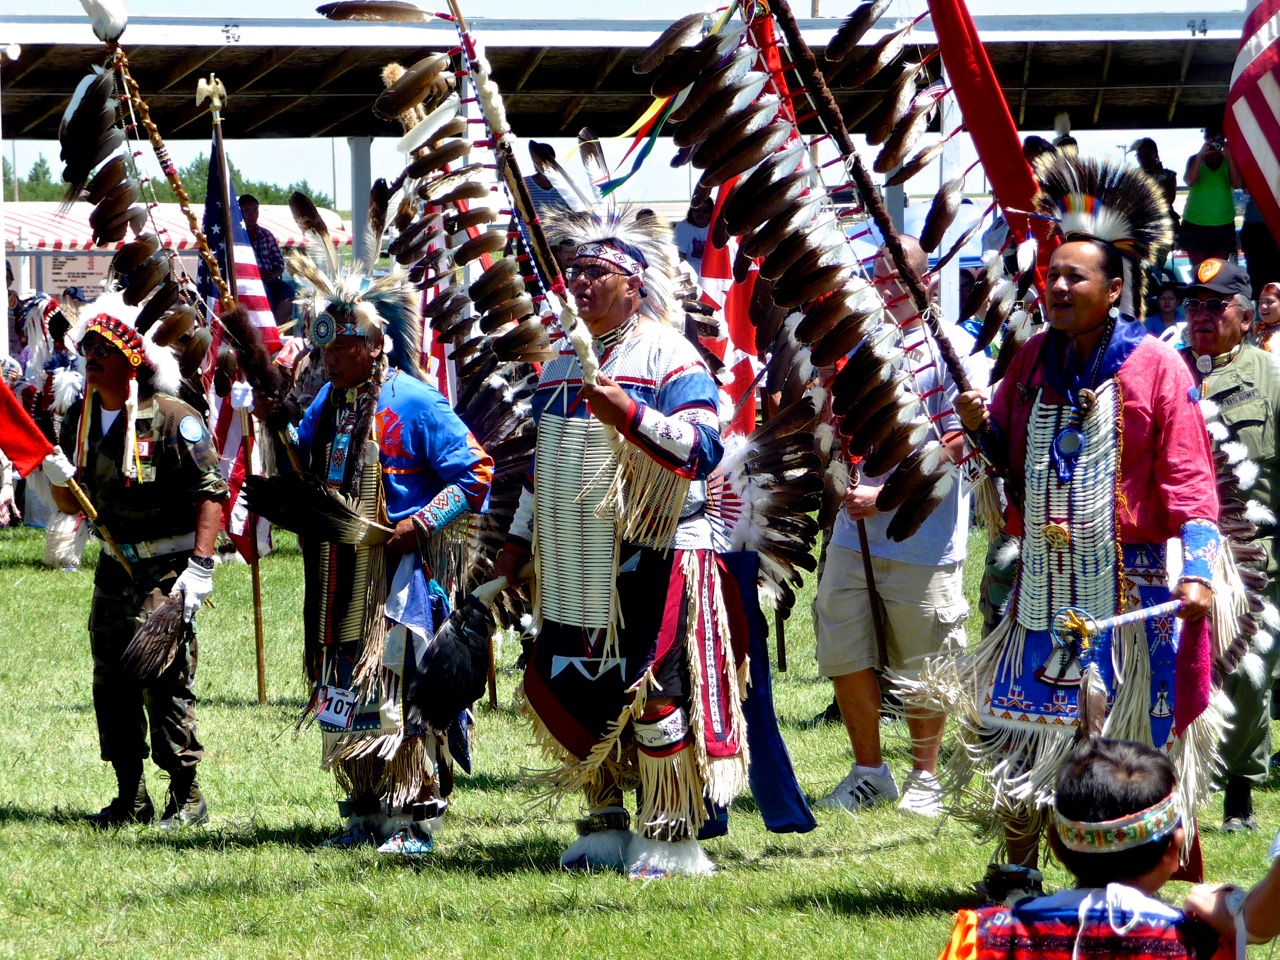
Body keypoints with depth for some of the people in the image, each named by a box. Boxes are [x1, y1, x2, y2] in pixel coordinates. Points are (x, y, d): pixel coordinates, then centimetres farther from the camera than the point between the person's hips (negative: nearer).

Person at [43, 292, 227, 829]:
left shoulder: (172, 419, -11)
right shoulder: (80, 418, 9)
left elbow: (211, 493, -13)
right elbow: (72, 504, 16)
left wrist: (200, 567, -20)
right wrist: (58, 478, -7)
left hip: (166, 571, -7)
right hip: (115, 566, 7)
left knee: (165, 684, -9)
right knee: (111, 686, 7)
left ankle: (187, 798, -1)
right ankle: (131, 798, 15)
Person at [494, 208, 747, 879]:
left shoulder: (667, 356, -7)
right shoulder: (562, 362, 17)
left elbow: (703, 447, -19)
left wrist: (631, 415, -31)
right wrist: (520, 540, 23)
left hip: (650, 559, -8)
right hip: (574, 567, 8)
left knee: (656, 697, -9)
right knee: (573, 696, 9)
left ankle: (672, 839, -3)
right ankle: (605, 826, 22)